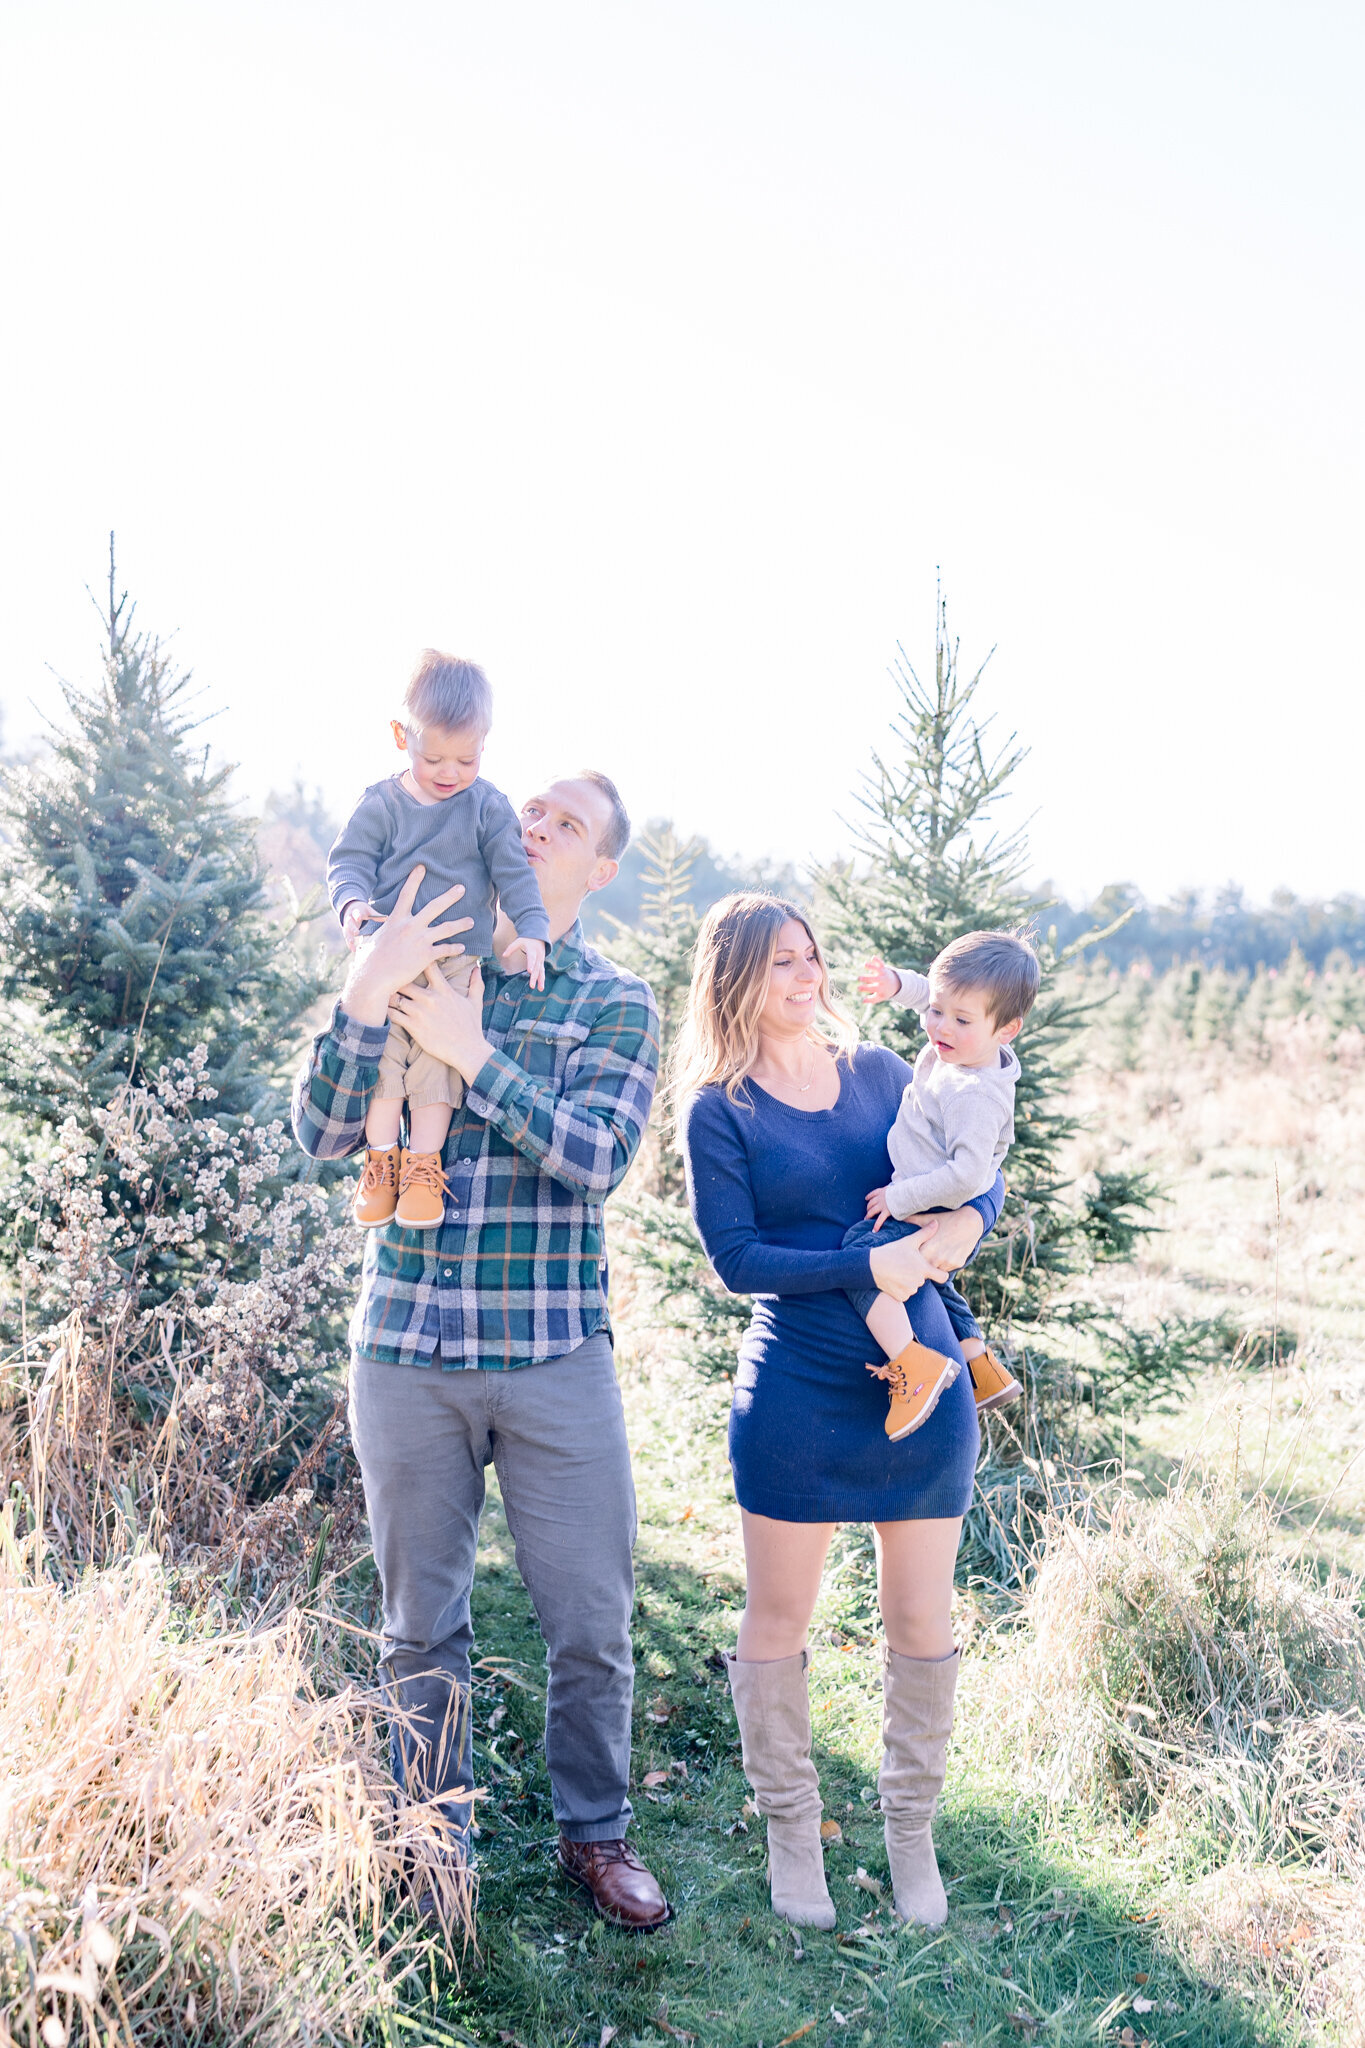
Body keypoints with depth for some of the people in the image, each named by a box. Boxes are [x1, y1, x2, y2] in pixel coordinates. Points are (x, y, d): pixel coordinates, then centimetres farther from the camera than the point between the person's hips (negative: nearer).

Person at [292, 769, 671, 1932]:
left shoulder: (616, 1002, 2)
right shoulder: (414, 960, 6)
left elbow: (599, 1156, -14)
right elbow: (325, 1137, -5)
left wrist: (473, 1051, -21)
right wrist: (366, 998, -19)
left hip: (559, 1361, -1)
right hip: (406, 1354, 1)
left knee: (592, 1625, 8)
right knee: (423, 1626, 14)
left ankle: (596, 1833, 31)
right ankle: (437, 1840, 33)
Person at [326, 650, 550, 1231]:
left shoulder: (488, 807, 2)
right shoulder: (381, 804, 4)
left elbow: (515, 873, 2)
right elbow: (349, 858, 2)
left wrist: (530, 931, -12)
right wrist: (352, 901, -20)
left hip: (458, 958, -1)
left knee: (437, 1050, -13)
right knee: (380, 1045, -10)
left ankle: (423, 1164, -7)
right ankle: (381, 1158, 0)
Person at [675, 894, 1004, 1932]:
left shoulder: (880, 1070, 6)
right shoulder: (719, 1110, -5)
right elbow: (738, 1259, -11)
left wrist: (967, 1217, -11)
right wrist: (868, 1266, -20)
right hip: (797, 1391, -3)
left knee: (922, 1622, 11)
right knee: (779, 1620, 9)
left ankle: (913, 1831, 33)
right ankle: (790, 1829, 32)